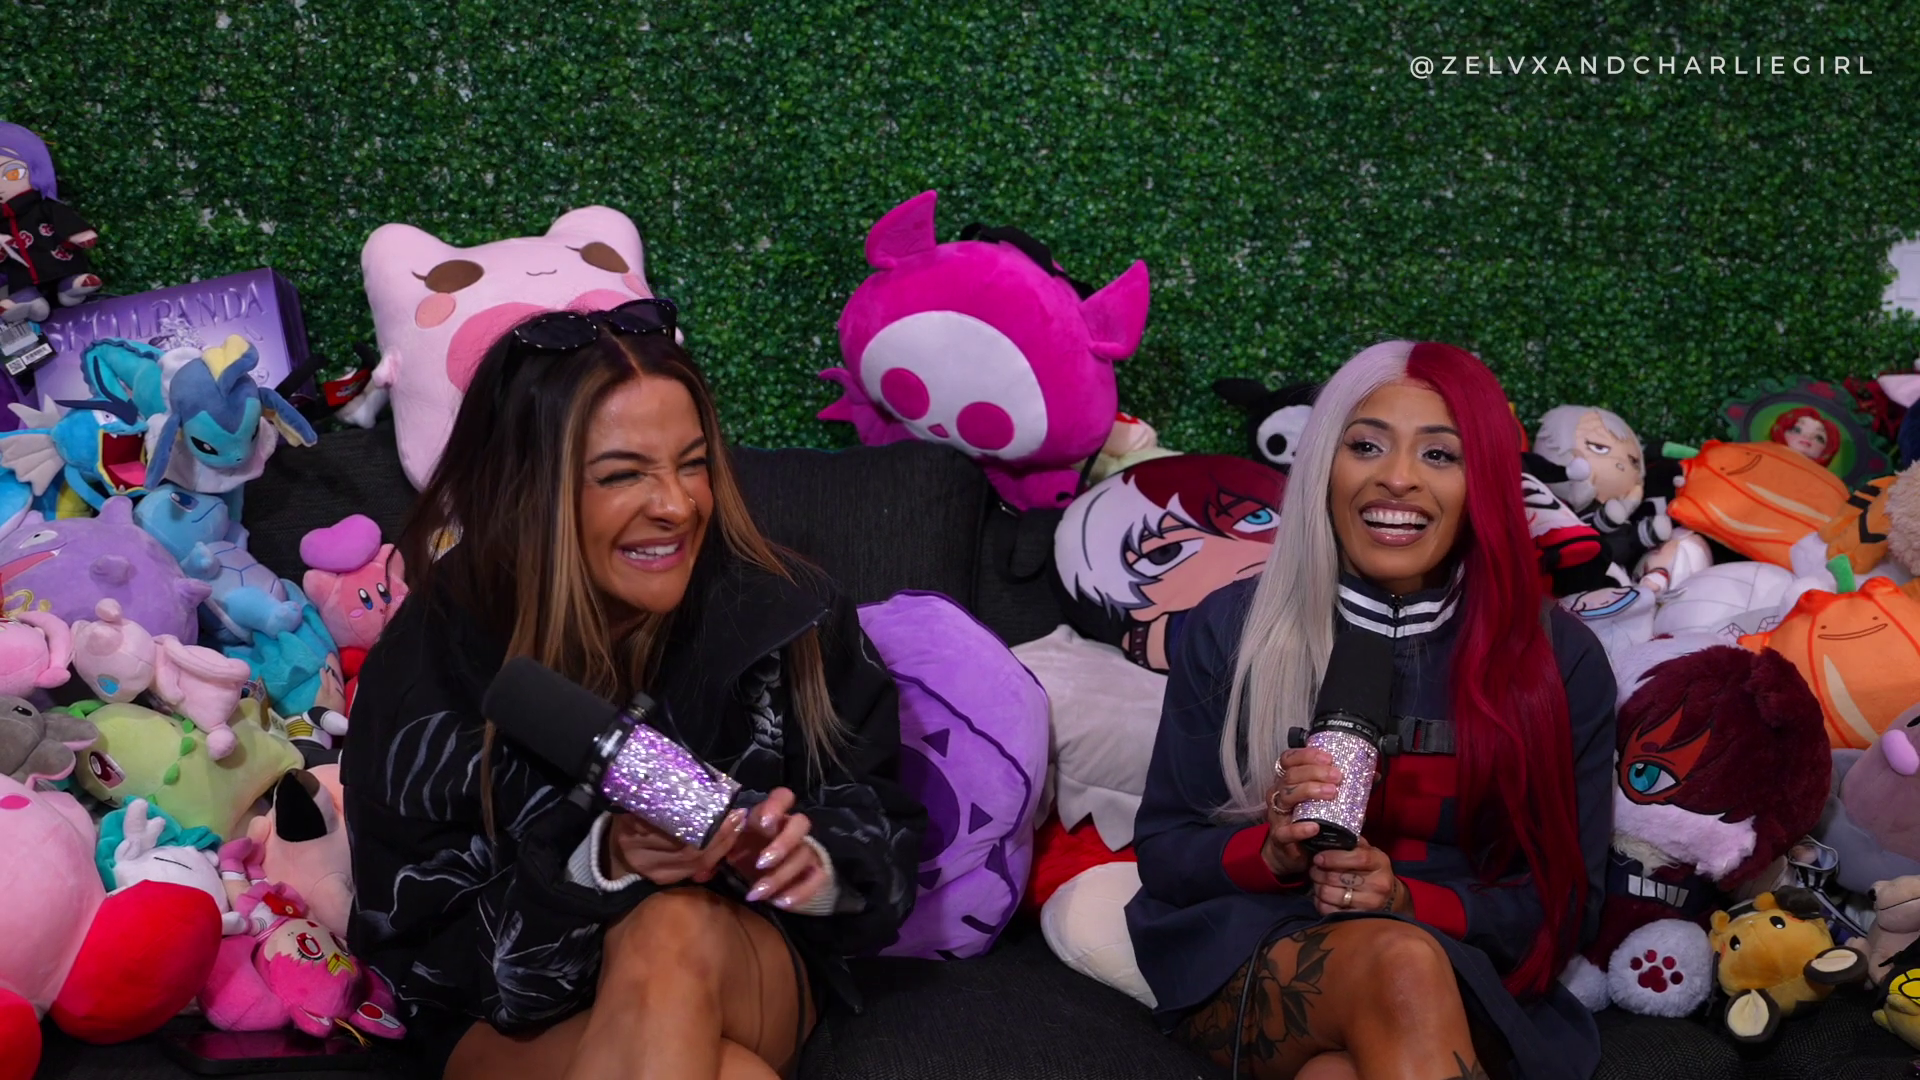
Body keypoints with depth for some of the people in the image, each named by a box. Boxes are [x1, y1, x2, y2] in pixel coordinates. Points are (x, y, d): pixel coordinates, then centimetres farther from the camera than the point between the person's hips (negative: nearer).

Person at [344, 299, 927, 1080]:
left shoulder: (779, 611, -11)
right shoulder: (433, 663, -14)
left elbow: (881, 823, 1)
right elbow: (420, 942, -13)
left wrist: (813, 863, -23)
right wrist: (597, 867, -30)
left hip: (742, 972, 3)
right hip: (519, 1013, -3)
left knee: (674, 933, -35)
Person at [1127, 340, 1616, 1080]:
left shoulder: (1560, 659, 2)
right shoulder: (1232, 629, 2)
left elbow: (1566, 904, 3)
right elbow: (1162, 852, 6)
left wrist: (1409, 900, -16)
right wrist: (1272, 851, -16)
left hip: (1467, 979, -1)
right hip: (1246, 956, 1)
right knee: (1403, 964, -35)